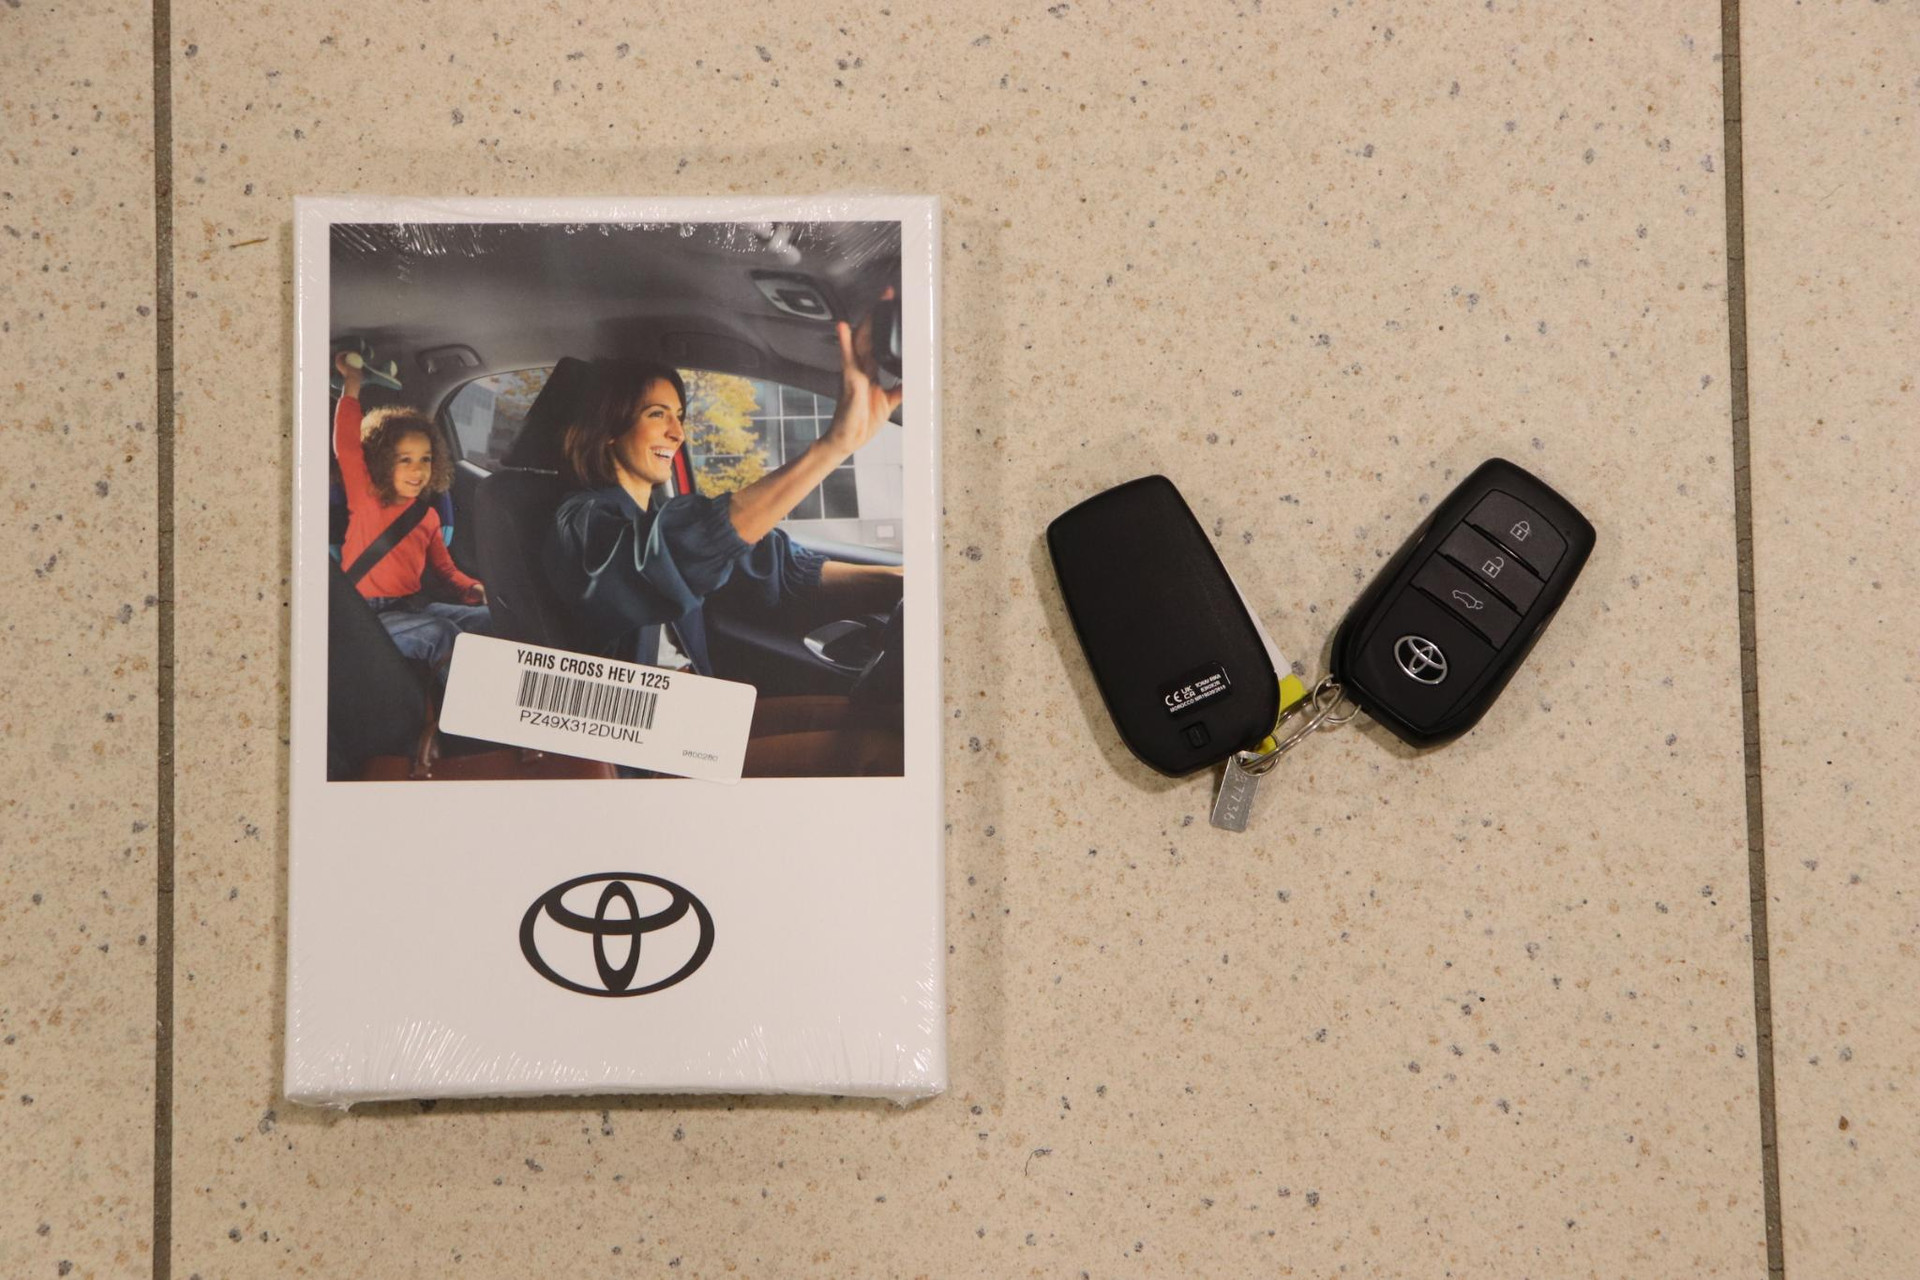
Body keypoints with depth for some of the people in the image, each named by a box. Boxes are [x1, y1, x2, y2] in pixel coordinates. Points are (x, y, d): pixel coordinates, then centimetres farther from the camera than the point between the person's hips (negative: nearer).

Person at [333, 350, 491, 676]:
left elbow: (444, 566, 25)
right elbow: (346, 447, -11)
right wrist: (352, 386, -13)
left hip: (415, 606, 6)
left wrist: (471, 588, 3)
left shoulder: (427, 515, 18)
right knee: (439, 634, -33)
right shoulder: (365, 498, 2)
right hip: (369, 613, -6)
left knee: (492, 620, -13)